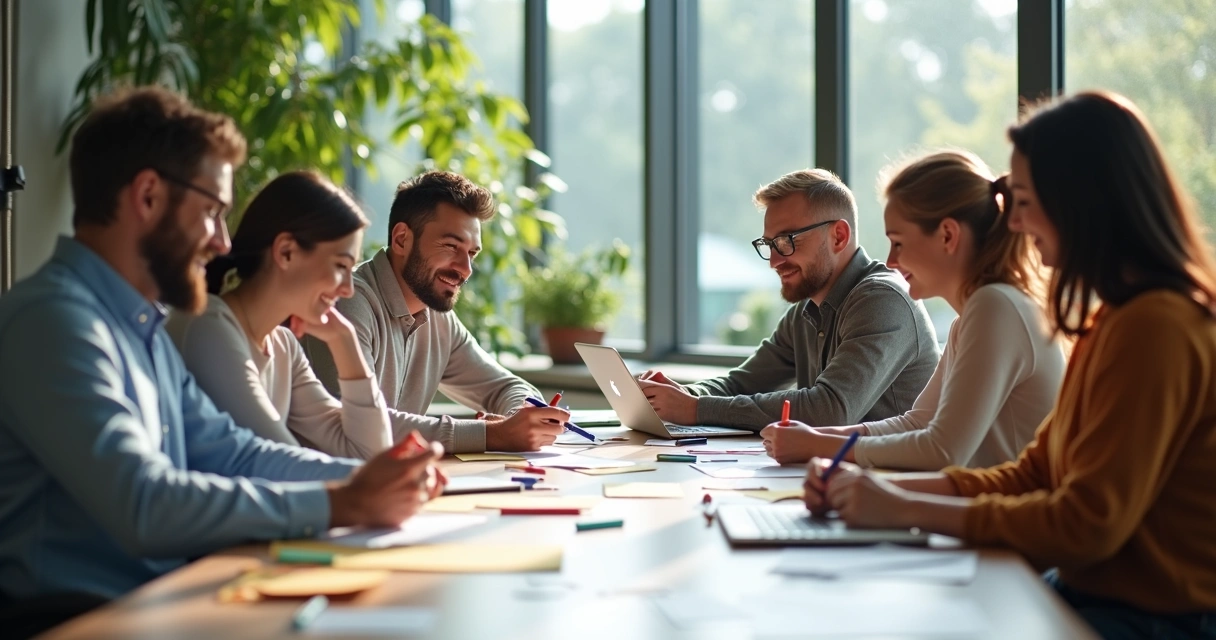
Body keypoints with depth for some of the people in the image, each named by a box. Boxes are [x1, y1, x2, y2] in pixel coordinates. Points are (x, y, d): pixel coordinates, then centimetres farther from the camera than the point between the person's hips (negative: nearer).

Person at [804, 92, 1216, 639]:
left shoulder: (1155, 328, -19)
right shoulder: (1117, 318, 12)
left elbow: (1088, 523, -20)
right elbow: (1030, 477, 11)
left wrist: (909, 510, -15)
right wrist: (882, 489, -1)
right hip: (1094, 593, 8)